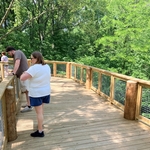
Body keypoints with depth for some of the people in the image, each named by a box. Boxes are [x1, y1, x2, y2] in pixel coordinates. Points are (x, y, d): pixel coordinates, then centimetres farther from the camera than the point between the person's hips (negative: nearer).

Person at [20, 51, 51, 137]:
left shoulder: (34, 68, -22)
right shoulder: (47, 66, 3)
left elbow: (22, 78, -26)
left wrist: (24, 73, -5)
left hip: (36, 93, -8)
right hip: (46, 92, 8)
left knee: (39, 112, 1)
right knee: (41, 110, 24)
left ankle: (40, 132, 12)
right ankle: (40, 124, 41)